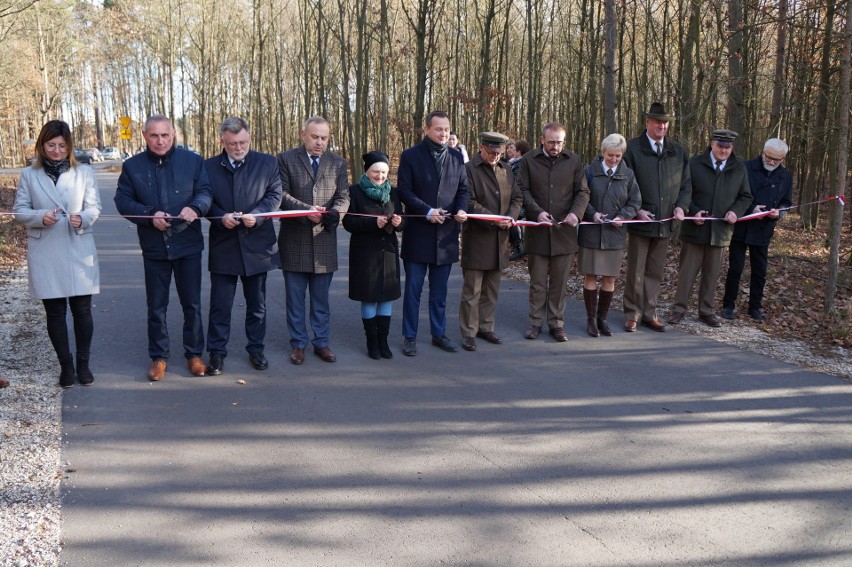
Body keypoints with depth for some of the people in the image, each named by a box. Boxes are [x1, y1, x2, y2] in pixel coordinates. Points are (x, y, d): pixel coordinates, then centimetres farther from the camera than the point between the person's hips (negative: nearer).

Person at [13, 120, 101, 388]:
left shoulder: (84, 172, 3)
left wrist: (82, 218, -21)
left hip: (79, 252, -1)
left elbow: (94, 207, 1)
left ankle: (83, 363, 19)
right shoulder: (28, 175, 4)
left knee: (82, 309, 3)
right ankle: (66, 365, 19)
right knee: (55, 312, 7)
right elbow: (19, 210, 5)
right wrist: (40, 216, -15)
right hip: (45, 255, 1)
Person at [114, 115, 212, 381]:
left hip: (188, 244, 0)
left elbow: (205, 192, 0)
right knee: (156, 307, 9)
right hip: (154, 247, 1)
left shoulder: (193, 161, 1)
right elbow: (122, 200, -1)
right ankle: (158, 357, 21)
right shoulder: (132, 166, 2)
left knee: (192, 304, 8)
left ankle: (194, 354, 22)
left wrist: (195, 207, -23)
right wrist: (150, 215, -17)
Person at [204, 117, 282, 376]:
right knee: (220, 305, 4)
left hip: (257, 246, 1)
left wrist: (256, 215, -19)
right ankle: (217, 352, 16)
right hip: (223, 247, 0)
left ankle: (256, 349, 26)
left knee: (257, 304, 12)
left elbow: (275, 195, -2)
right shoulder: (209, 167, 2)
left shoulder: (267, 163, 2)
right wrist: (221, 217, -16)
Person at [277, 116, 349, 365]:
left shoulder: (338, 163, 10)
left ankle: (321, 342, 20)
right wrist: (306, 210, -19)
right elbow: (281, 193, -6)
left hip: (324, 241, 2)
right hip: (294, 241, -2)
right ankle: (298, 344, 18)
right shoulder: (286, 159, 1)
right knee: (295, 298, 7)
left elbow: (343, 195, 4)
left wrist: (335, 212, -18)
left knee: (321, 298, 10)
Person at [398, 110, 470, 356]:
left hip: (446, 234, 3)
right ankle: (409, 337, 12)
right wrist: (427, 211, -18)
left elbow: (464, 188, 11)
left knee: (439, 290, 12)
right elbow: (404, 190, -7)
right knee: (413, 289, 3)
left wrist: (461, 209, -8)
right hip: (418, 233, -3)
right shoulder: (410, 156, -3)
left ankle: (439, 333, 23)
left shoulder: (456, 156, 9)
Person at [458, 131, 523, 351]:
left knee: (492, 290, 14)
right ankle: (469, 333, 6)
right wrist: (493, 219, -20)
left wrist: (510, 217, -7)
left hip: (499, 240, 6)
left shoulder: (505, 170, 13)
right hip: (476, 239, -6)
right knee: (472, 290, -1)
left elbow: (517, 198, 13)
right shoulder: (468, 169, -7)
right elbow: (469, 203, -14)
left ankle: (486, 327, 25)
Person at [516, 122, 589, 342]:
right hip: (538, 231, -1)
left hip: (565, 231, 1)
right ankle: (535, 322, 16)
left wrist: (576, 212, -12)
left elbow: (582, 191, 7)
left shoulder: (573, 161, 6)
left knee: (560, 282, 7)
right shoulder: (529, 160, 2)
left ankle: (556, 323, 16)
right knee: (537, 280, 6)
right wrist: (537, 211, -15)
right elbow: (522, 190, 1)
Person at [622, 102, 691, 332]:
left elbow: (686, 184, 15)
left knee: (655, 272, 12)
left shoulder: (678, 151, 10)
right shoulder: (632, 149, -4)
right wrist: (637, 210, -15)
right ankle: (632, 315, 13)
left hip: (666, 223, 4)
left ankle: (649, 314, 21)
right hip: (641, 221, -4)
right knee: (635, 273, 2)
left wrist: (681, 206, -2)